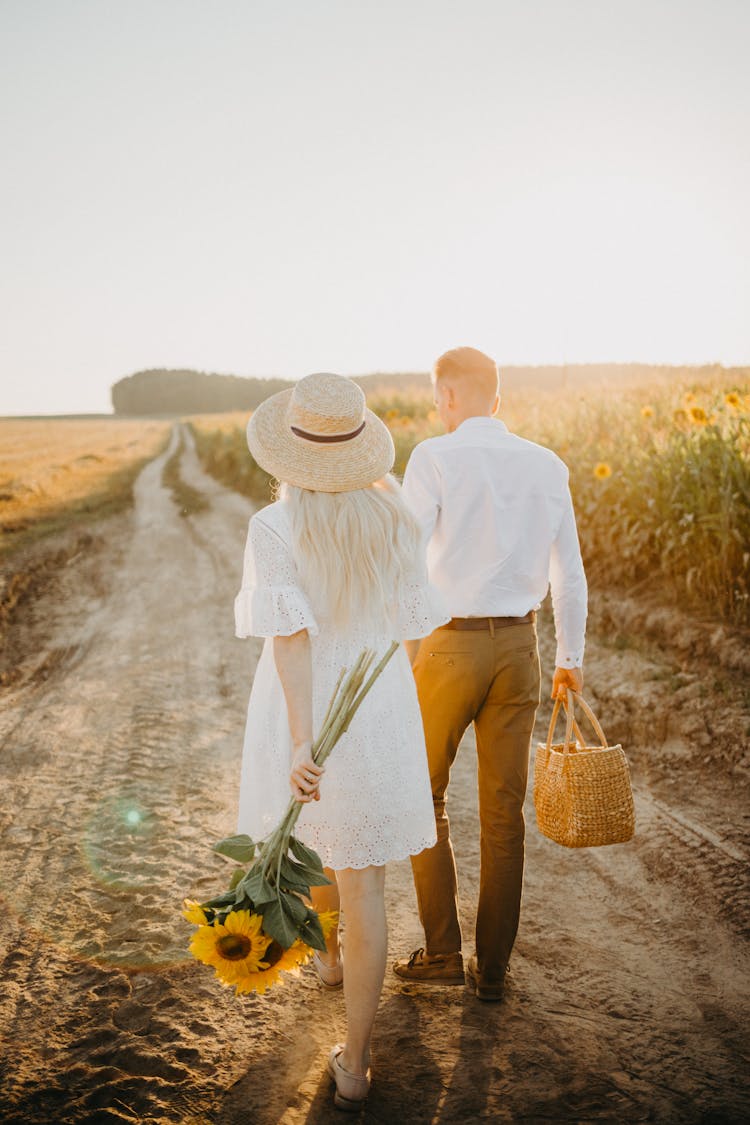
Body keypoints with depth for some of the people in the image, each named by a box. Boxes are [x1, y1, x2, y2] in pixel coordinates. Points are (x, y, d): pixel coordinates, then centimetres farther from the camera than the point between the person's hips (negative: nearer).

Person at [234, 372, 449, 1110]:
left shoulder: (273, 529, -17)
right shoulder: (391, 517, -7)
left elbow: (290, 632, -27)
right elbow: (410, 623, 0)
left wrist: (301, 744, -30)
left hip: (303, 718, -1)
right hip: (379, 717, 2)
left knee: (311, 840, 28)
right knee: (363, 882, 7)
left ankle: (331, 956, 55)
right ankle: (353, 1064, 10)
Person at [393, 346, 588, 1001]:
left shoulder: (434, 460, -11)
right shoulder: (548, 467, 4)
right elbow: (569, 574, 10)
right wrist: (572, 658, 22)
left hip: (450, 647, -4)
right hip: (519, 647, 4)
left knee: (425, 798, 15)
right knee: (503, 812, 11)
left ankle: (443, 953, 18)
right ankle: (493, 968, 21)